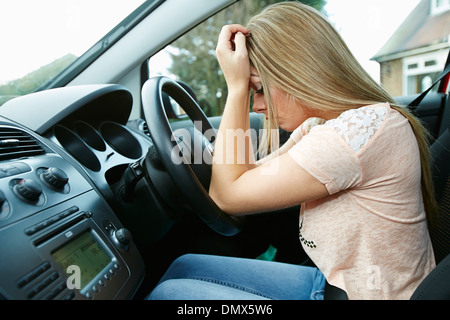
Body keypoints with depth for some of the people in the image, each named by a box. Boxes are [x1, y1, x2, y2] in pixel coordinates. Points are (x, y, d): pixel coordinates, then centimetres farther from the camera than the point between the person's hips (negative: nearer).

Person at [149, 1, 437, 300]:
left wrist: (237, 85, -20)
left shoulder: (363, 128, -30)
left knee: (169, 291, -7)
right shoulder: (319, 124, 0)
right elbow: (247, 176, 1)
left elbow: (228, 196, -24)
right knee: (184, 266, 9)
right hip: (332, 281, 8)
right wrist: (240, 88, -4)